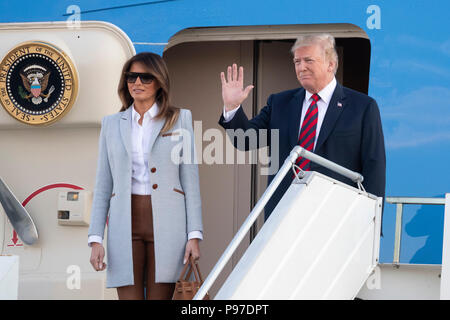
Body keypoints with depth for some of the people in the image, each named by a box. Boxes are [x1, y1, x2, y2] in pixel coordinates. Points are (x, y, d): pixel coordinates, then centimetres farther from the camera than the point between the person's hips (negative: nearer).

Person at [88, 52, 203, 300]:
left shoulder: (179, 119, 7)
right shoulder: (111, 124, 13)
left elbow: (190, 179, 3)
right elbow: (102, 186, 12)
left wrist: (194, 235, -5)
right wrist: (95, 239, 3)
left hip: (166, 224, -1)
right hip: (126, 223, 2)